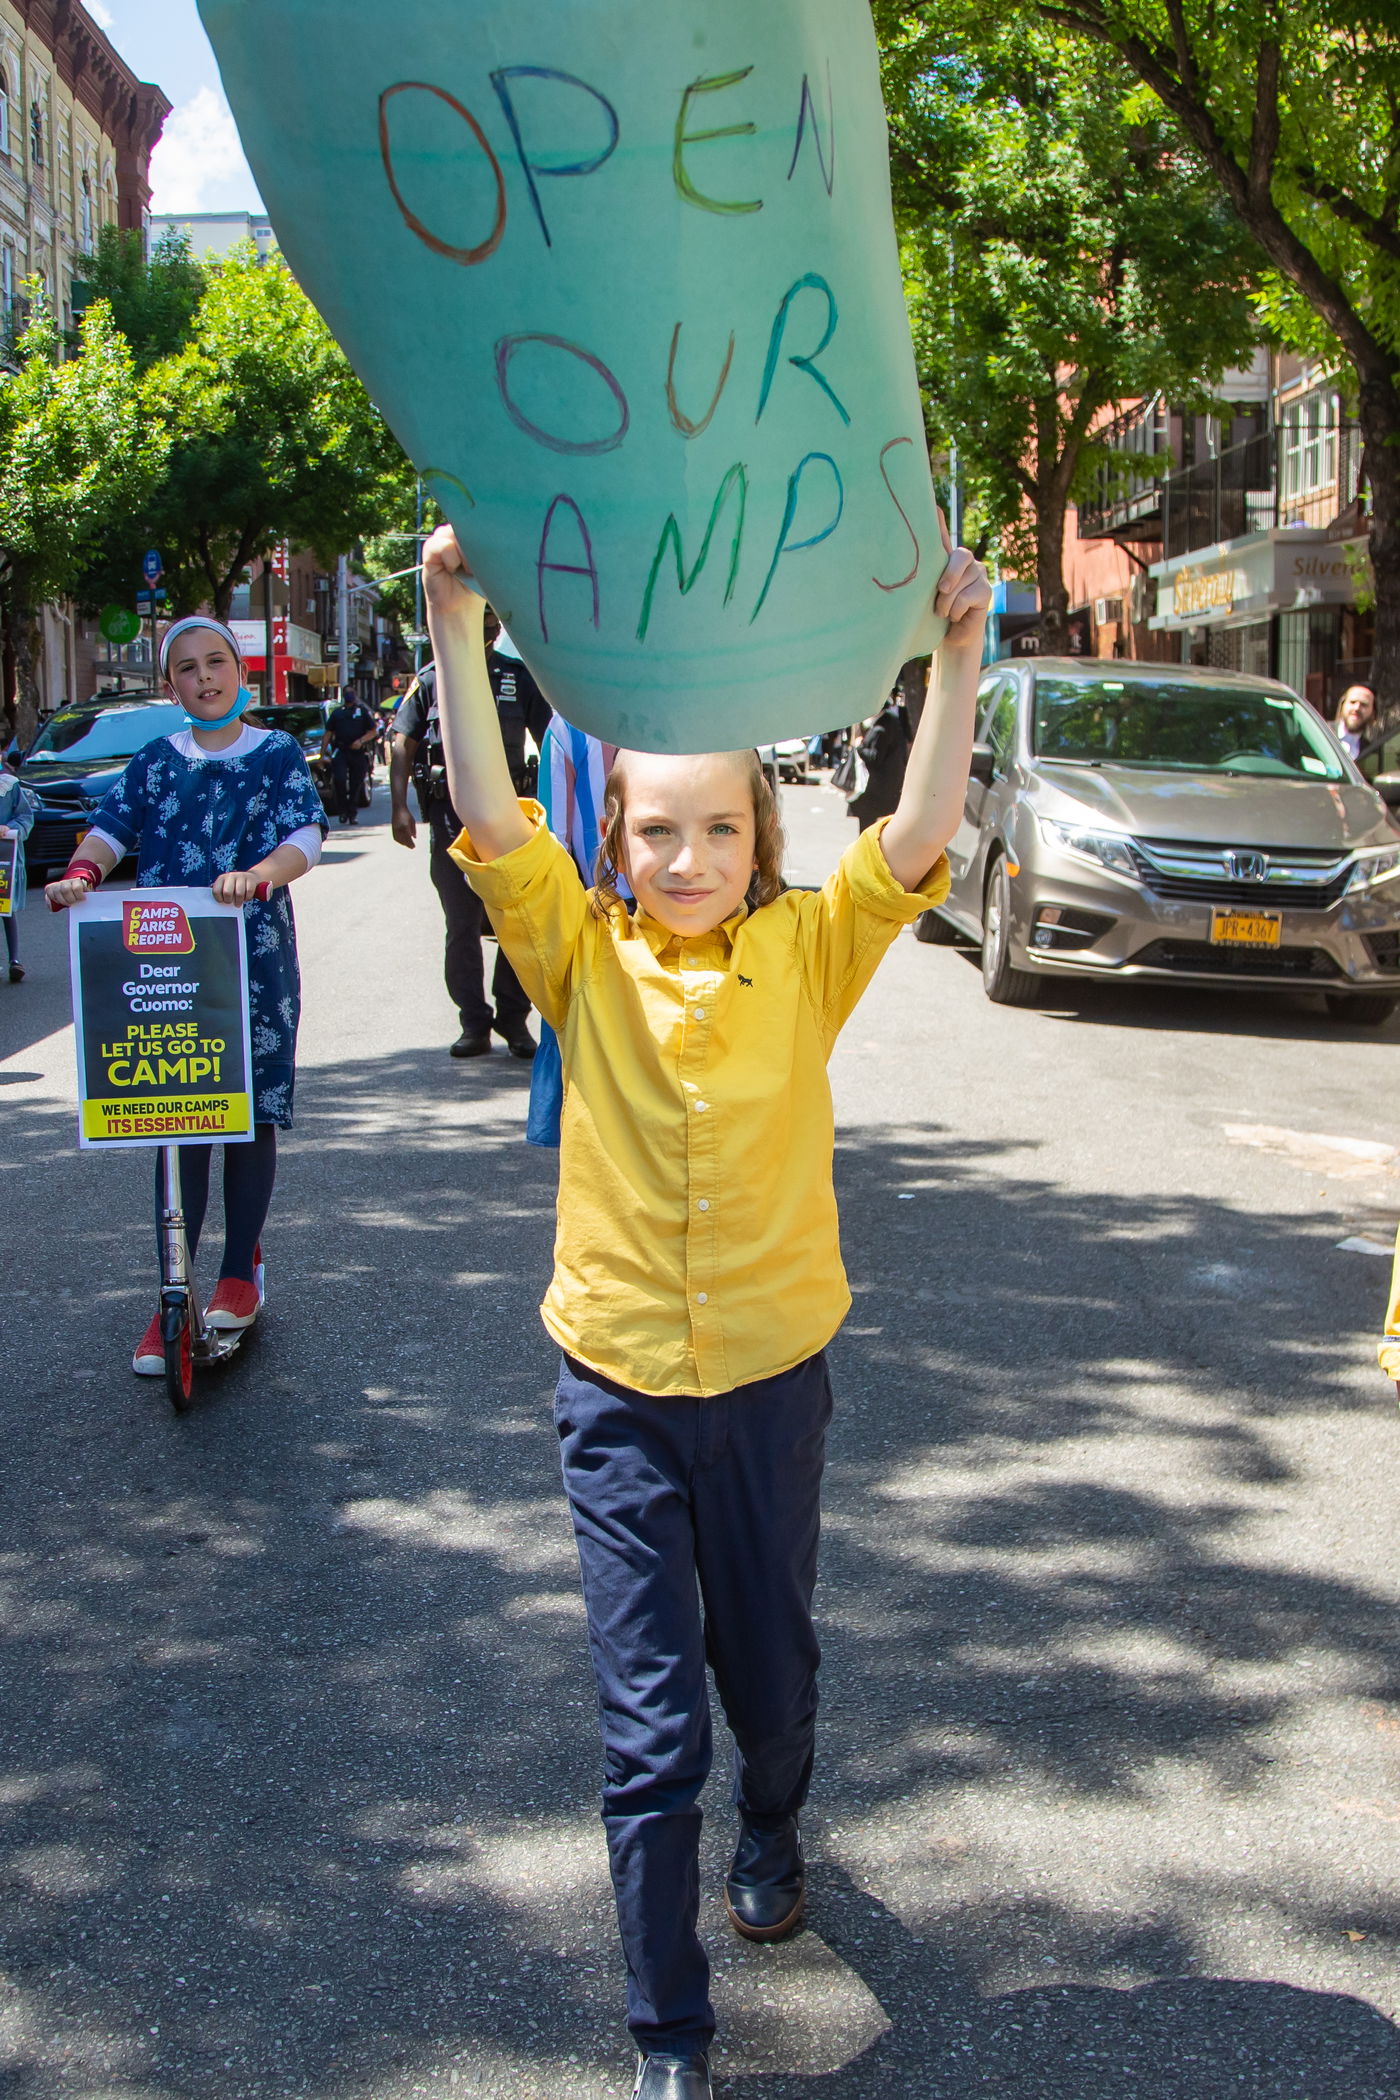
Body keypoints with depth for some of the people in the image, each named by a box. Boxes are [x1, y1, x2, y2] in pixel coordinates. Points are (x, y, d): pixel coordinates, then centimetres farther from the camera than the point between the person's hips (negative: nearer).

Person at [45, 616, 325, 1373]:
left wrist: (256, 875, -31)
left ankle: (240, 1273, 22)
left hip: (254, 961, -1)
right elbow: (110, 830, 3)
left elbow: (305, 837, -11)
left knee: (251, 1116, 6)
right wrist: (79, 874, -20)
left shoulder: (276, 754, 3)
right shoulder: (156, 762, 11)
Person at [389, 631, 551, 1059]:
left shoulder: (519, 678, 6)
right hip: (449, 814, 0)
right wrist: (399, 808, -6)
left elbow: (549, 742, 9)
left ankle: (514, 1019, 15)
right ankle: (474, 1024, 11)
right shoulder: (432, 679, 5)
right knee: (461, 925, 4)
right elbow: (403, 744, 4)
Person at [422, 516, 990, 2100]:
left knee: (772, 1670, 18)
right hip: (617, 1387, 0)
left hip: (770, 1374, 1)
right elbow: (489, 817, -19)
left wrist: (958, 651, -29)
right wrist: (457, 626, -27)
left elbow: (920, 832, -19)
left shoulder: (805, 950, -6)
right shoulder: (584, 957, -7)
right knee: (648, 1729, 4)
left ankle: (772, 1833, 53)